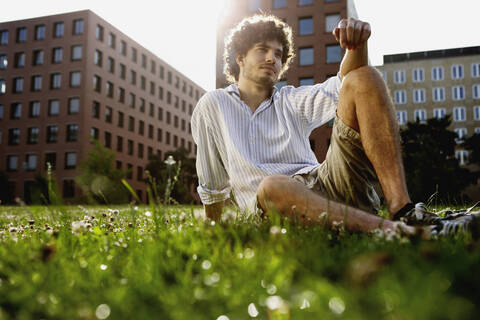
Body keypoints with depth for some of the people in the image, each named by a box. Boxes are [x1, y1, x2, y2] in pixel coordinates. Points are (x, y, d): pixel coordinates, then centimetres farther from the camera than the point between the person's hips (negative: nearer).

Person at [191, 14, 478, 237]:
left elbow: (340, 87, 6)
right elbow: (212, 184, 22)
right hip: (273, 203, -3)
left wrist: (356, 45, -14)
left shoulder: (291, 101, 23)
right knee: (272, 185, -42)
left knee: (363, 78, -12)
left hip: (325, 184, 4)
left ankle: (402, 210, -30)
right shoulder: (213, 106, 17)